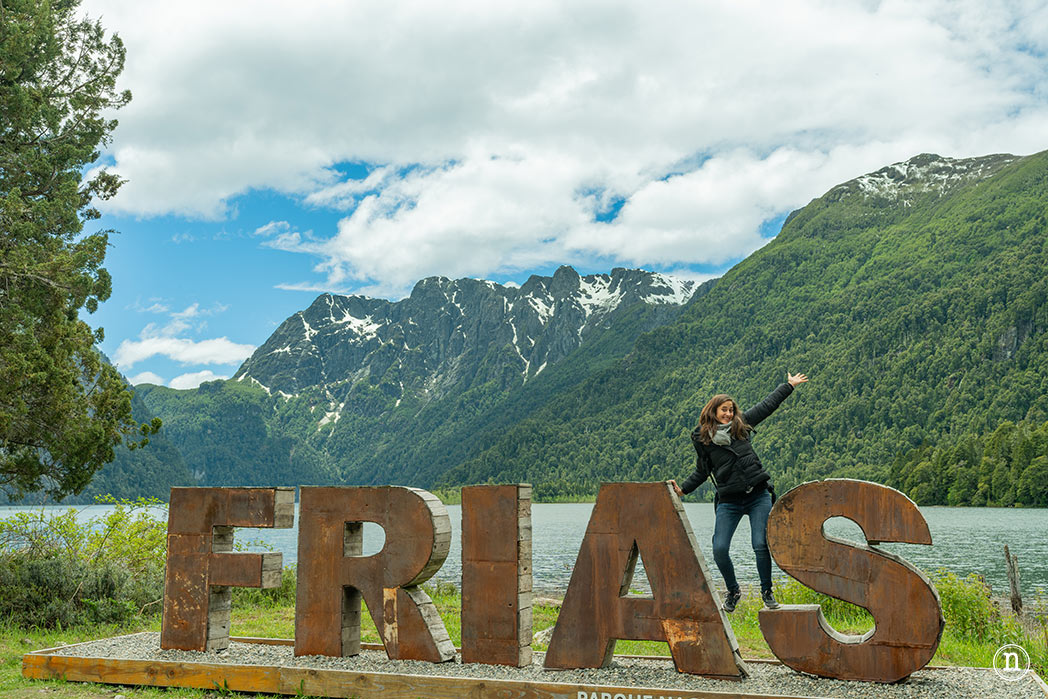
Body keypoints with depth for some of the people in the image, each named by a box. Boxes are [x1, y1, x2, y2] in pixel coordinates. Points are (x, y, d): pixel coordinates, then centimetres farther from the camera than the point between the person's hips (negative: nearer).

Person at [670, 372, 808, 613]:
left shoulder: (741, 424, 9)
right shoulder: (701, 437, 5)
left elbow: (766, 405, 19)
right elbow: (702, 471, 13)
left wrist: (789, 385, 26)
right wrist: (682, 489, 2)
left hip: (758, 496, 1)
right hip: (728, 501, -1)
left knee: (760, 545, -8)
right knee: (719, 549, -9)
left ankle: (767, 592, 11)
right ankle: (733, 591, 16)